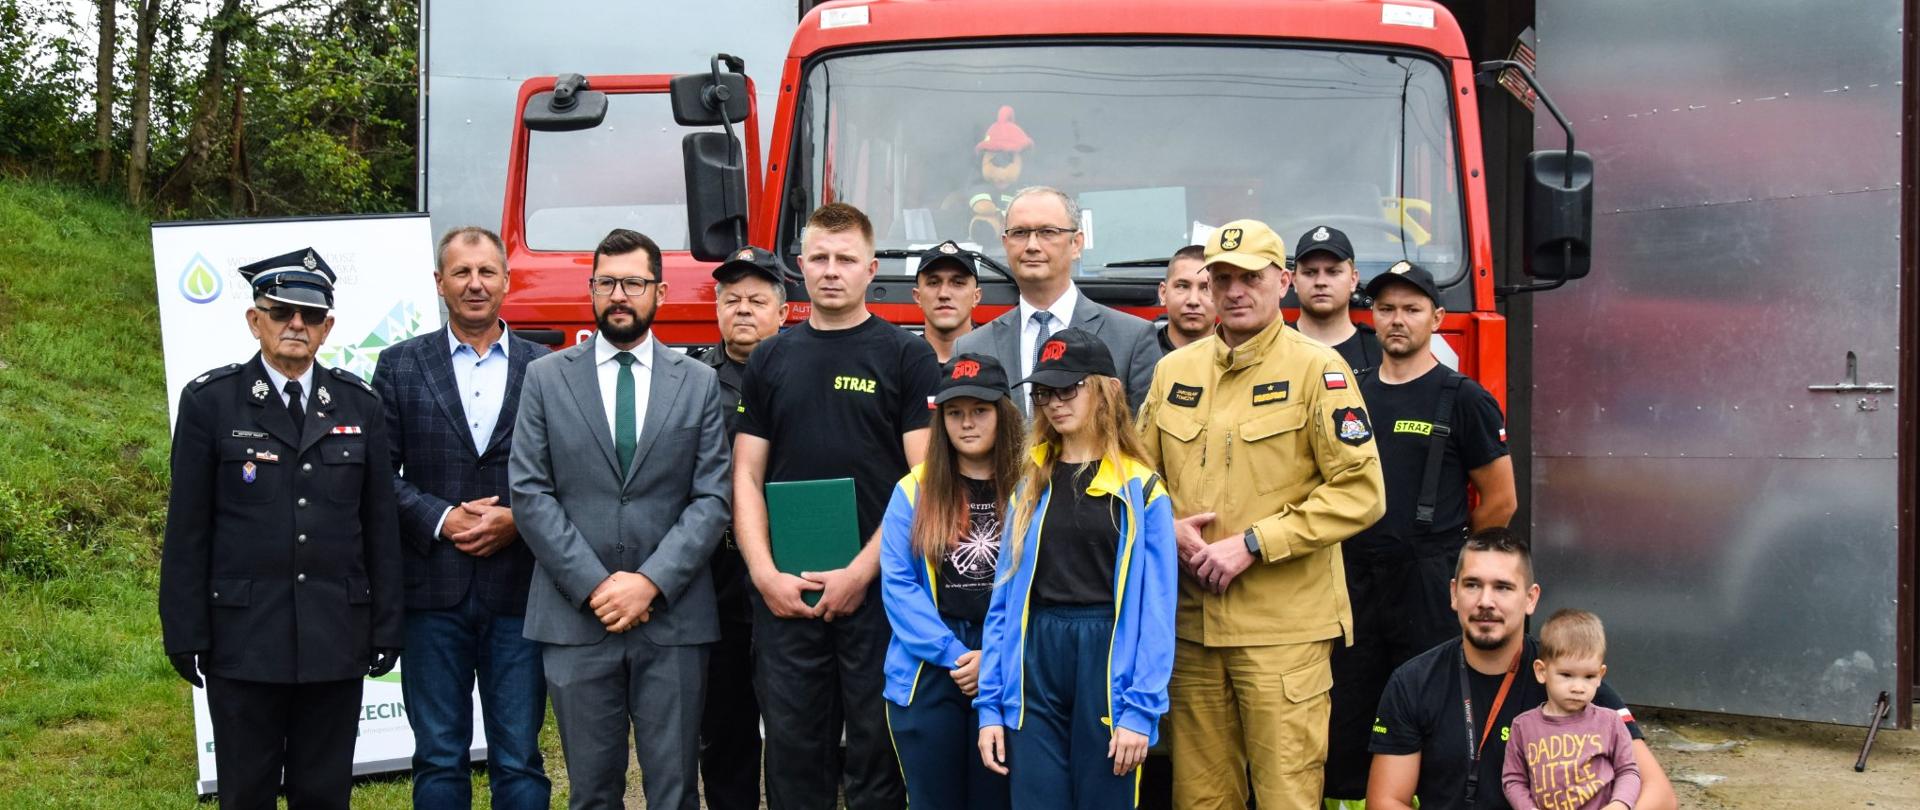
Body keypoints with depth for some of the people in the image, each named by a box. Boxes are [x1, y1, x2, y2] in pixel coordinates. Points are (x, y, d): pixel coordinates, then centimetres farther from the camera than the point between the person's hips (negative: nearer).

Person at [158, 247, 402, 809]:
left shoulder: (359, 404, 6)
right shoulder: (210, 401, -1)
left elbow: (380, 523, 7)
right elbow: (187, 527, -1)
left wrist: (387, 628, 5)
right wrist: (185, 634, -4)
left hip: (336, 638, 2)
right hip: (243, 637, -2)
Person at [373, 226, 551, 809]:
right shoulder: (400, 366, 5)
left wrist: (519, 520, -11)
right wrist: (439, 519, -11)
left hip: (519, 589, 0)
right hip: (433, 591, 0)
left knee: (519, 760, 5)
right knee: (438, 758, 8)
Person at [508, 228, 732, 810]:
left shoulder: (699, 383, 7)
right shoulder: (546, 377, 6)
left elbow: (712, 498, 1)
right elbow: (529, 493, 0)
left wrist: (652, 582, -11)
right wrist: (593, 585, -9)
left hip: (673, 616, 0)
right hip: (575, 616, 0)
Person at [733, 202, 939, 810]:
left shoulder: (907, 357, 1)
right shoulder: (771, 361, 11)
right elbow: (747, 476, 9)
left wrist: (862, 571, -12)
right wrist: (764, 572, -5)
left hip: (876, 588, -3)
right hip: (784, 592, 3)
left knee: (877, 757, 3)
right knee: (793, 755, 8)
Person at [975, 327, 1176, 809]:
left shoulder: (1140, 490, -2)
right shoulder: (1031, 486, 10)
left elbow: (1155, 610, -7)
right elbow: (1005, 599, 8)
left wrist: (1141, 711, -14)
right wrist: (990, 705, 2)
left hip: (1108, 661, -3)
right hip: (1035, 663, 3)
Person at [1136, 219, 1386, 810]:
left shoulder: (1316, 369, -5)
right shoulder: (1174, 371, 11)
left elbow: (1360, 491, -11)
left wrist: (1252, 544, -15)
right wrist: (1171, 530, -4)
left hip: (1283, 623, -5)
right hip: (1192, 620, 5)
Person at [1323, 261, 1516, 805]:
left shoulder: (1462, 399, -2)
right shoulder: (1351, 393, 12)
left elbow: (1500, 501, 1)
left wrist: (1443, 555, 8)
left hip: (1429, 591, -4)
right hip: (1355, 585, 5)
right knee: (1345, 726, 6)